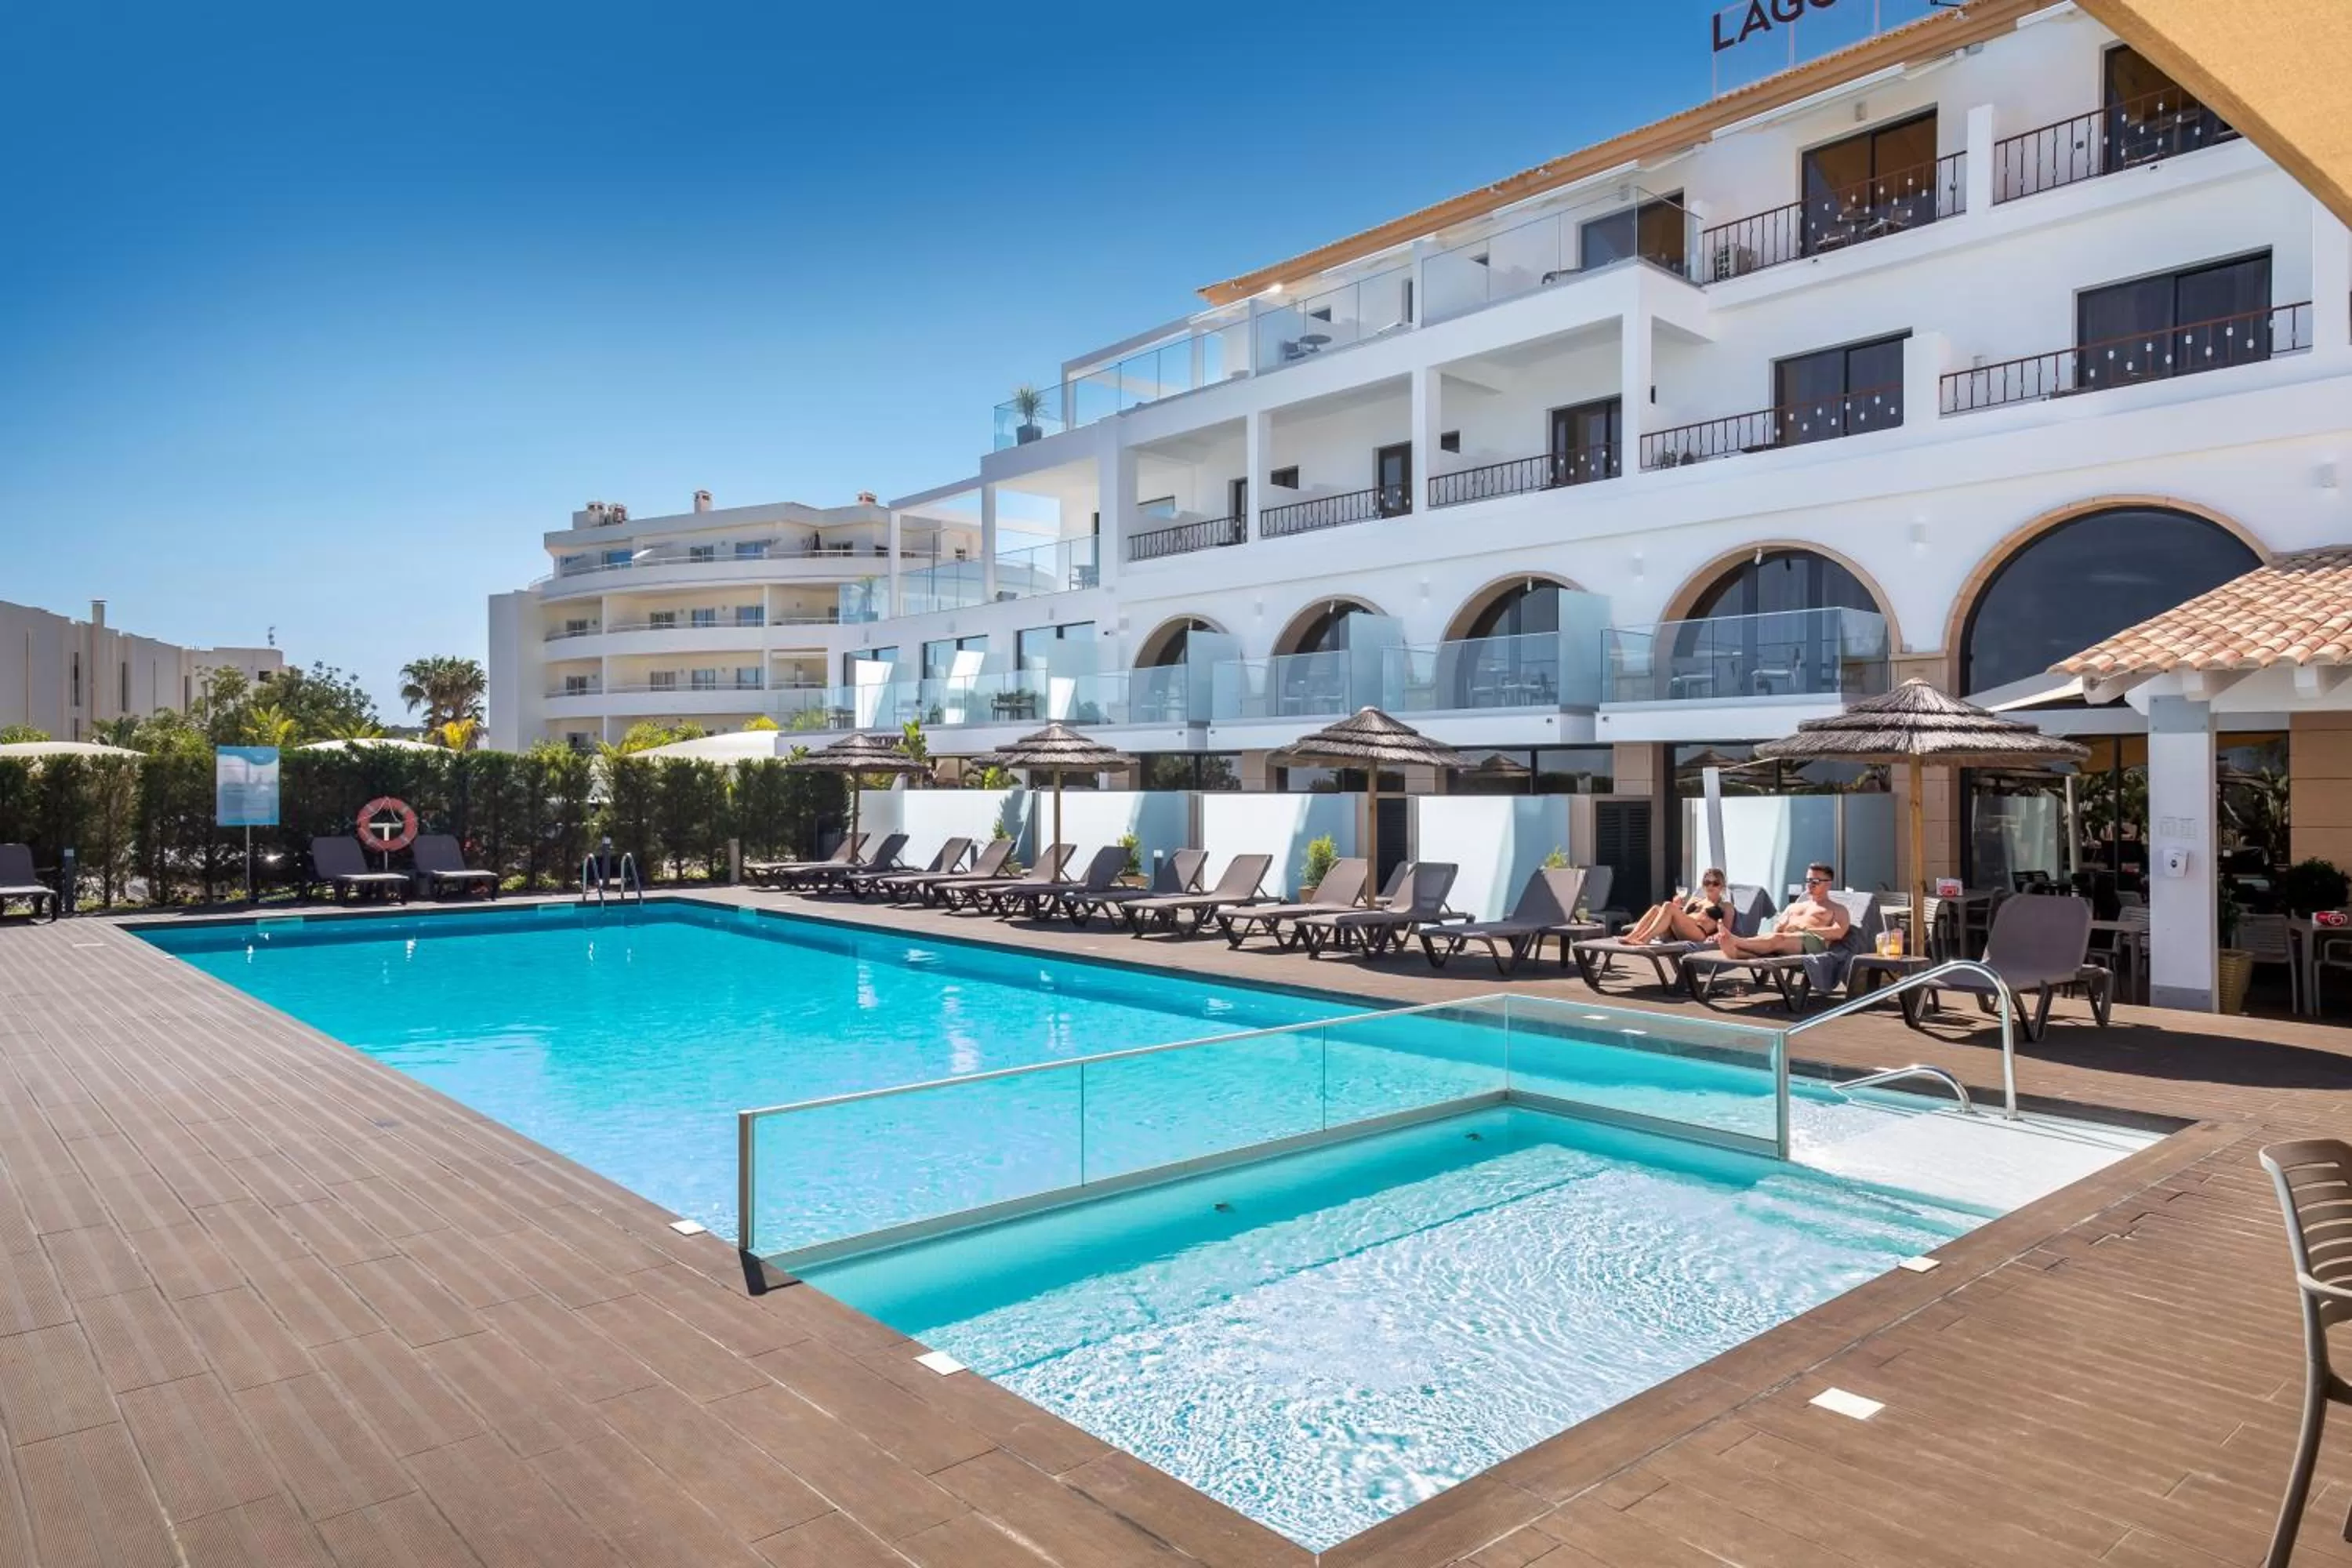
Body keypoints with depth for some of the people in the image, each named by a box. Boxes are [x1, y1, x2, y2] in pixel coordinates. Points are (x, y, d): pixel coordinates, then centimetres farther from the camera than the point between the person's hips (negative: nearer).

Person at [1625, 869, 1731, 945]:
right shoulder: (1694, 900, 36)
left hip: (1699, 935, -5)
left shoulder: (1726, 907, 22)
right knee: (1656, 908, -22)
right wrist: (1678, 907, 9)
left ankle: (1644, 939, -47)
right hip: (1675, 934, 5)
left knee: (1669, 906, -29)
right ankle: (1632, 936, -42)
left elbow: (1726, 932, 9)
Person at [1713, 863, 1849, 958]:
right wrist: (1777, 929, -2)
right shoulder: (1794, 907, 39)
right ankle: (1735, 951, -66)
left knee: (1777, 939, -38)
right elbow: (1777, 928, 23)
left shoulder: (1837, 909, 22)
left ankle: (1735, 941, -62)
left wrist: (1807, 929, -8)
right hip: (1784, 939, 5)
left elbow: (1838, 933, 1)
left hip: (1814, 941, -5)